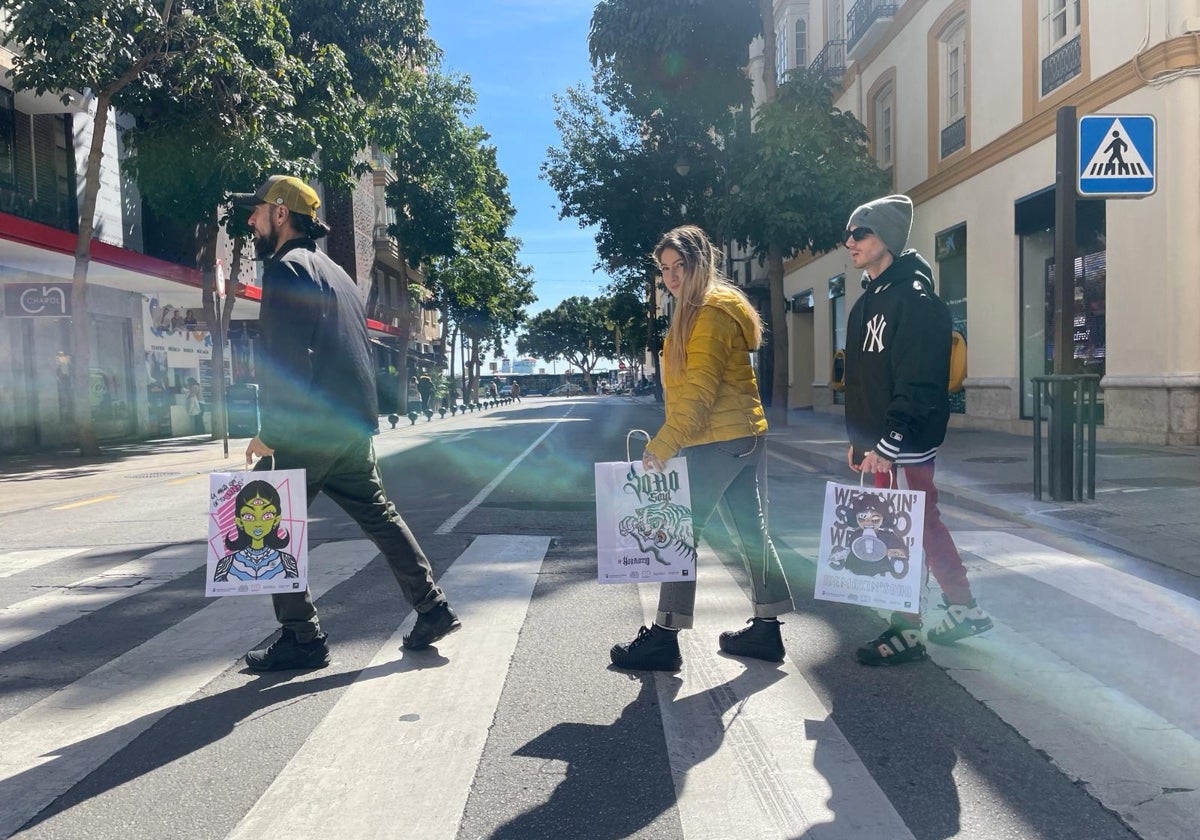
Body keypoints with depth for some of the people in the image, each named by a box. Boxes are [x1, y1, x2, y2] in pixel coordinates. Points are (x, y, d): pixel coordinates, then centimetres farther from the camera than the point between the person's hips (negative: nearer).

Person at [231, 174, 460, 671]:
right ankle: (433, 610, 18)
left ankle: (302, 639, 5)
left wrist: (270, 432, -16)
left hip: (308, 429, -9)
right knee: (378, 515, 16)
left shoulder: (288, 268, -8)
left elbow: (287, 359, -19)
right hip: (353, 425, 9)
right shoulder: (333, 271, 22)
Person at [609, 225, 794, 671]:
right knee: (751, 530, 13)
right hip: (745, 435, 11)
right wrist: (669, 442, 19)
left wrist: (662, 445, -24)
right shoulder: (704, 309, 19)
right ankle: (766, 628, 23)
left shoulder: (710, 313, -13)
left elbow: (699, 389, -22)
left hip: (718, 441, -11)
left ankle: (664, 637, 0)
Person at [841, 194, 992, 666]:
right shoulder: (869, 301, 16)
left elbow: (917, 383, -22)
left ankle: (905, 632, 11)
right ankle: (964, 609, 30)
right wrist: (858, 439, 18)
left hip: (904, 445, -10)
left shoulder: (914, 299, -14)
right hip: (879, 441, 10)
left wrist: (886, 443, -24)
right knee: (923, 526, 17)